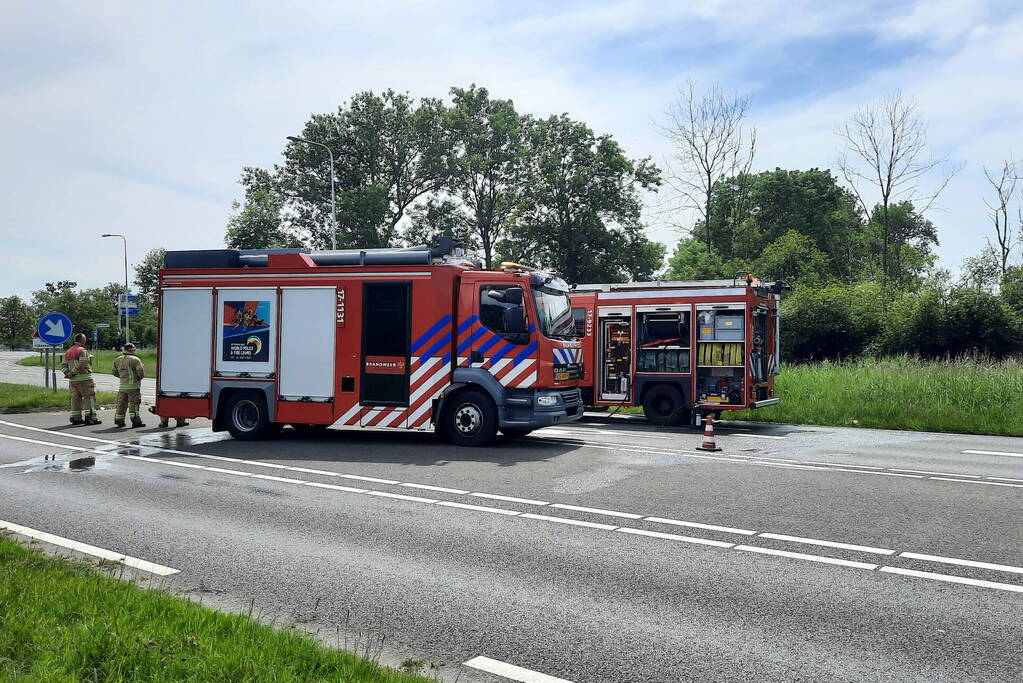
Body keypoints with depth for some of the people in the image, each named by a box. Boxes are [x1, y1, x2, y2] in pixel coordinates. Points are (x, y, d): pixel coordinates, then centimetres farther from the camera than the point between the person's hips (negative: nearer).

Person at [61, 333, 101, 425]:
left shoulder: (68, 352, 16)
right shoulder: (83, 351, -11)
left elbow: (63, 365, 12)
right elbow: (81, 365, -21)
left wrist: (67, 373, -2)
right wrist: (72, 373, -13)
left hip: (73, 380, 8)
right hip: (84, 378, -8)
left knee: (75, 398, 10)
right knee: (89, 397, -6)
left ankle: (76, 418, 11)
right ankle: (90, 417, -11)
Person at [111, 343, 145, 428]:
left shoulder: (117, 360, 10)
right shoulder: (135, 360, -11)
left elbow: (114, 372, 16)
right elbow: (141, 372, -15)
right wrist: (139, 378, 5)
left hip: (122, 386, 6)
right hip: (133, 386, -6)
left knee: (121, 403, 11)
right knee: (133, 403, -4)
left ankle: (119, 421, 14)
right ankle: (135, 421, -5)